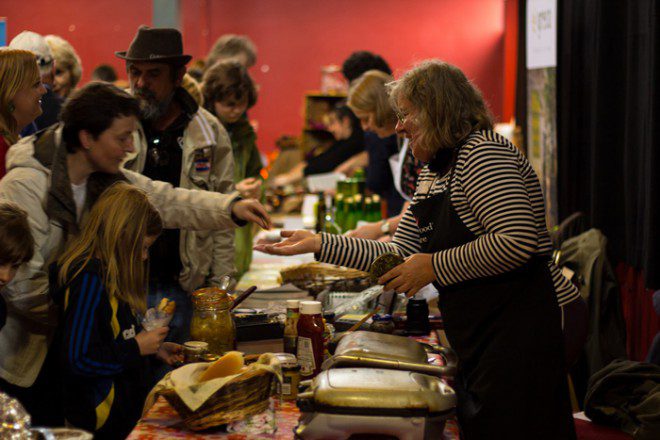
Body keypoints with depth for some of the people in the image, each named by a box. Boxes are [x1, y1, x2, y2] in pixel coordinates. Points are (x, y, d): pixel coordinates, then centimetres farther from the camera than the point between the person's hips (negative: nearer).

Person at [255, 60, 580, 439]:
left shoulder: (484, 154, -13)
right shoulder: (433, 174, 18)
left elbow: (515, 241, -24)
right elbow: (401, 255, 19)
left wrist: (434, 266, -17)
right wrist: (317, 244, 15)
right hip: (476, 337, 10)